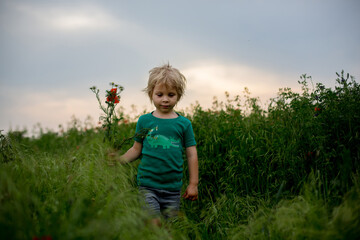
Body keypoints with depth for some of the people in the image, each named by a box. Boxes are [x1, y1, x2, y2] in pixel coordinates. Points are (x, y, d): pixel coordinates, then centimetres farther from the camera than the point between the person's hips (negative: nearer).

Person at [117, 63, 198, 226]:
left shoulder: (184, 124, 2)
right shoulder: (144, 121, 3)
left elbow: (191, 154, 5)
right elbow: (137, 149, 10)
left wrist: (193, 184, 5)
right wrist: (119, 159, -6)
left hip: (173, 187, 1)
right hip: (148, 184, -1)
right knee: (153, 223, -11)